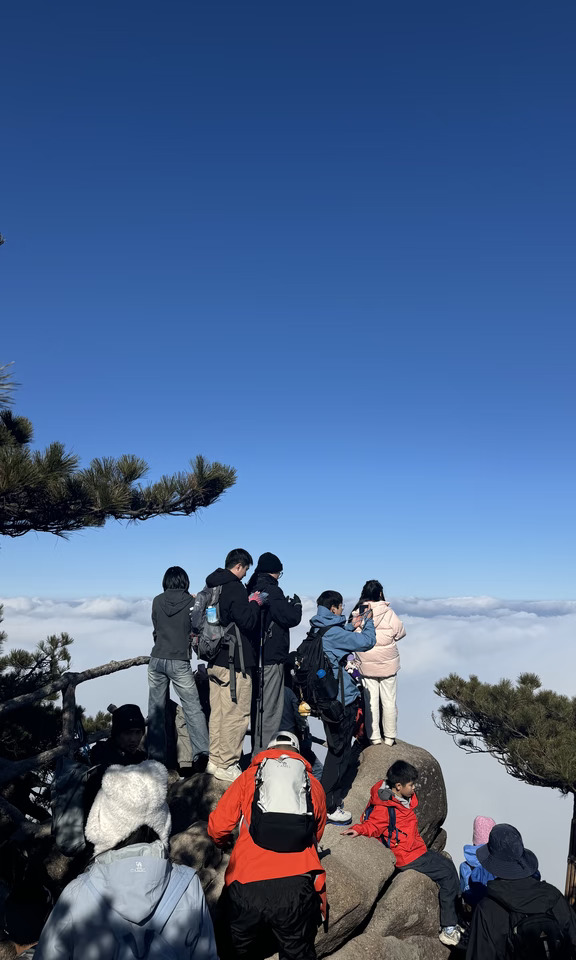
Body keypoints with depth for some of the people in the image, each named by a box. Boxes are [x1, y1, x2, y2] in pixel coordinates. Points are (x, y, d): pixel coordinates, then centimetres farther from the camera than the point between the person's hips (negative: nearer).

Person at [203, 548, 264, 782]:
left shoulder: (211, 587, 12)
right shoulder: (235, 588, -17)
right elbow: (248, 622, -20)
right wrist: (255, 603, -3)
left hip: (215, 660, 9)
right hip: (235, 662, -9)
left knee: (218, 712, 16)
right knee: (236, 714, 0)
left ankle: (215, 760, 25)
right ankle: (227, 765, 6)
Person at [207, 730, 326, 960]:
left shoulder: (249, 776, 11)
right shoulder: (314, 784, 16)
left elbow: (217, 827, 9)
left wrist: (222, 842, 32)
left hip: (247, 885, 0)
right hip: (297, 885, 1)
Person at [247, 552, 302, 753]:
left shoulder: (251, 589, 12)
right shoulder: (271, 590, -15)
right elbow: (290, 618, -17)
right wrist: (296, 604, 4)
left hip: (255, 656, 9)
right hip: (271, 659, -9)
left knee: (258, 705, 18)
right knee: (270, 709, -4)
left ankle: (257, 752, 28)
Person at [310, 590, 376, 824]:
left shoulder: (318, 631, 6)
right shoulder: (333, 632, -22)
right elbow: (367, 642, -16)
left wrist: (352, 626, 20)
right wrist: (368, 621, 0)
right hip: (342, 700, -10)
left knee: (336, 750, 21)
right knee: (340, 752, 1)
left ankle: (331, 798, 32)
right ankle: (329, 807, 10)